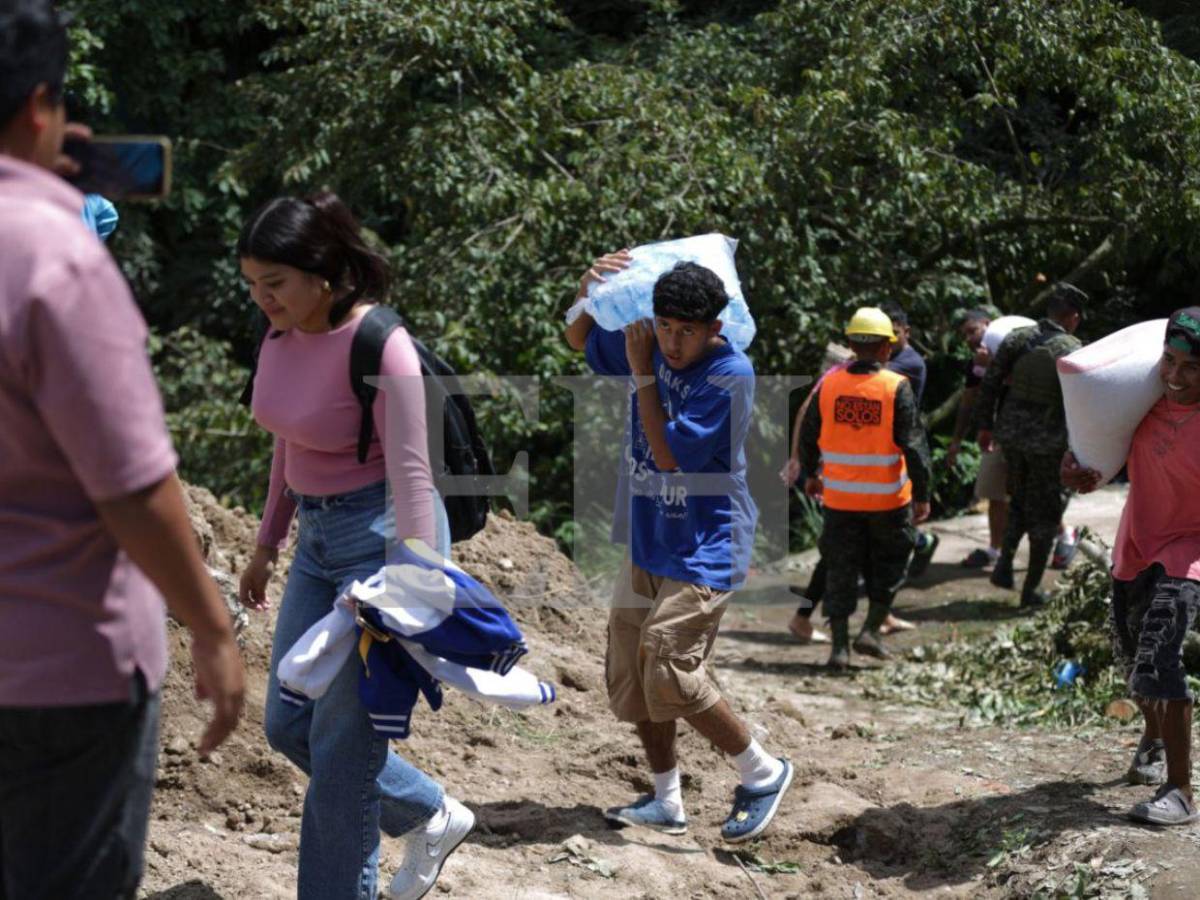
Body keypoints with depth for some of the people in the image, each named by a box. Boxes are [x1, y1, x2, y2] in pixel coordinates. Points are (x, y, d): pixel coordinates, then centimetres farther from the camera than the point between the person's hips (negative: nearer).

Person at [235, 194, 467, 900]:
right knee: (289, 724, 12)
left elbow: (412, 473, -25)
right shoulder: (281, 337, 2)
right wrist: (269, 546, 22)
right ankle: (431, 816, 29)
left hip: (381, 532, -9)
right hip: (317, 536, 9)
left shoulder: (379, 345, -21)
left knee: (342, 742, -5)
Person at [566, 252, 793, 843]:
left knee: (669, 672, -16)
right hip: (648, 542, 8)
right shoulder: (652, 347, 2)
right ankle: (666, 802, 20)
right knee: (628, 672, 8)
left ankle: (764, 773, 3)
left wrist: (642, 374, -18)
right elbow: (580, 339, 17)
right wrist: (588, 291, -5)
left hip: (704, 548, -8)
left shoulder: (731, 374, -18)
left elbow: (671, 454, -22)